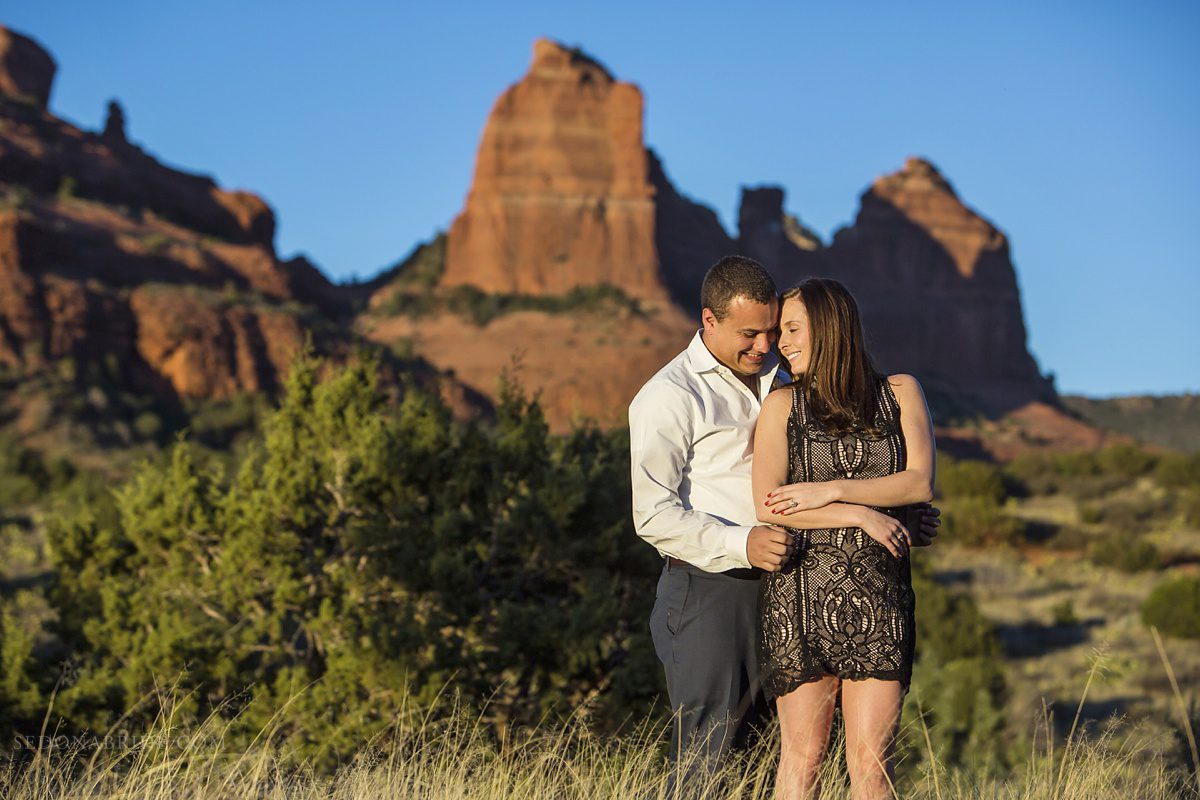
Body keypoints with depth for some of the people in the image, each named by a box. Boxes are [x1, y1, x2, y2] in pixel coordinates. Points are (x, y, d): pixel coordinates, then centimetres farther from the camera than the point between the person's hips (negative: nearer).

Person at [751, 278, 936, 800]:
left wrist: (830, 491, -9)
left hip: (880, 597, 1)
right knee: (803, 756, 0)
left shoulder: (900, 393, 10)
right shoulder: (782, 405, 7)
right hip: (803, 595, -1)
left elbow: (920, 483, -3)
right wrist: (863, 515, -9)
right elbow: (768, 506, -5)